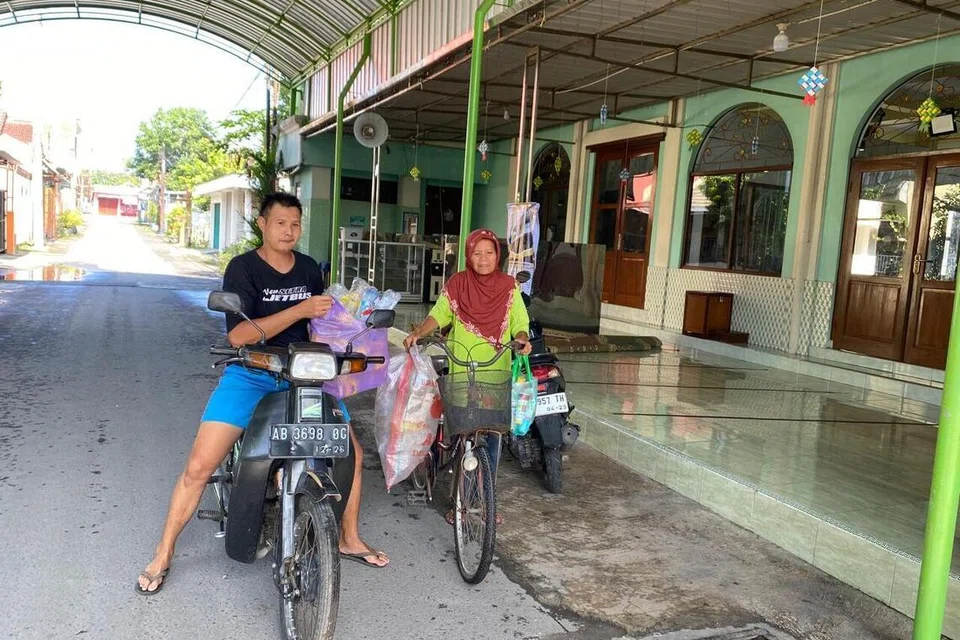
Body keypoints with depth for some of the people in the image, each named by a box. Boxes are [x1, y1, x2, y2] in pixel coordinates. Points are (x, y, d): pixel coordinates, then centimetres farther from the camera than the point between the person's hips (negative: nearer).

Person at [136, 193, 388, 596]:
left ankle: (350, 540, 23)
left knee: (352, 454, 2)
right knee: (199, 467, -12)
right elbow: (238, 336, -20)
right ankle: (163, 554, 10)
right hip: (249, 376, -4)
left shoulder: (309, 269, 8)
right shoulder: (242, 268, -8)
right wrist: (299, 310, -26)